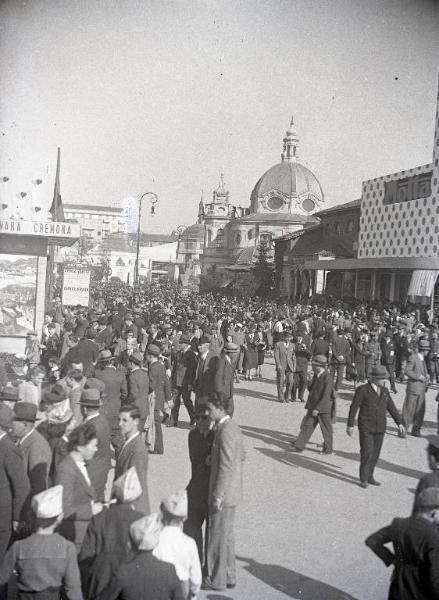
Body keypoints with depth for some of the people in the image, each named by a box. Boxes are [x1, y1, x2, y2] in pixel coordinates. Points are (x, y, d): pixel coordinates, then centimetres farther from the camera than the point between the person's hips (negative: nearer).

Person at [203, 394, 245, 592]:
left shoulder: (225, 431, -22)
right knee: (226, 535, 19)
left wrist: (218, 496, -21)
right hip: (232, 492, 10)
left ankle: (216, 580, 15)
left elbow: (226, 467, -24)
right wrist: (214, 457, 11)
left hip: (224, 493, -10)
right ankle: (229, 576, 29)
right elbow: (241, 455, 21)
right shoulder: (233, 427, 8)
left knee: (218, 536, 3)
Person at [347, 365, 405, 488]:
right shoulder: (362, 390, -10)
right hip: (366, 427, -5)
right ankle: (363, 479, 3)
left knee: (375, 453, 8)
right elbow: (354, 408, -10)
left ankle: (369, 476, 22)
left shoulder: (384, 391, 6)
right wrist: (350, 425, -12)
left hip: (380, 428, 5)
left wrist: (399, 423, -1)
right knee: (367, 452, -9)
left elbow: (391, 408, 8)